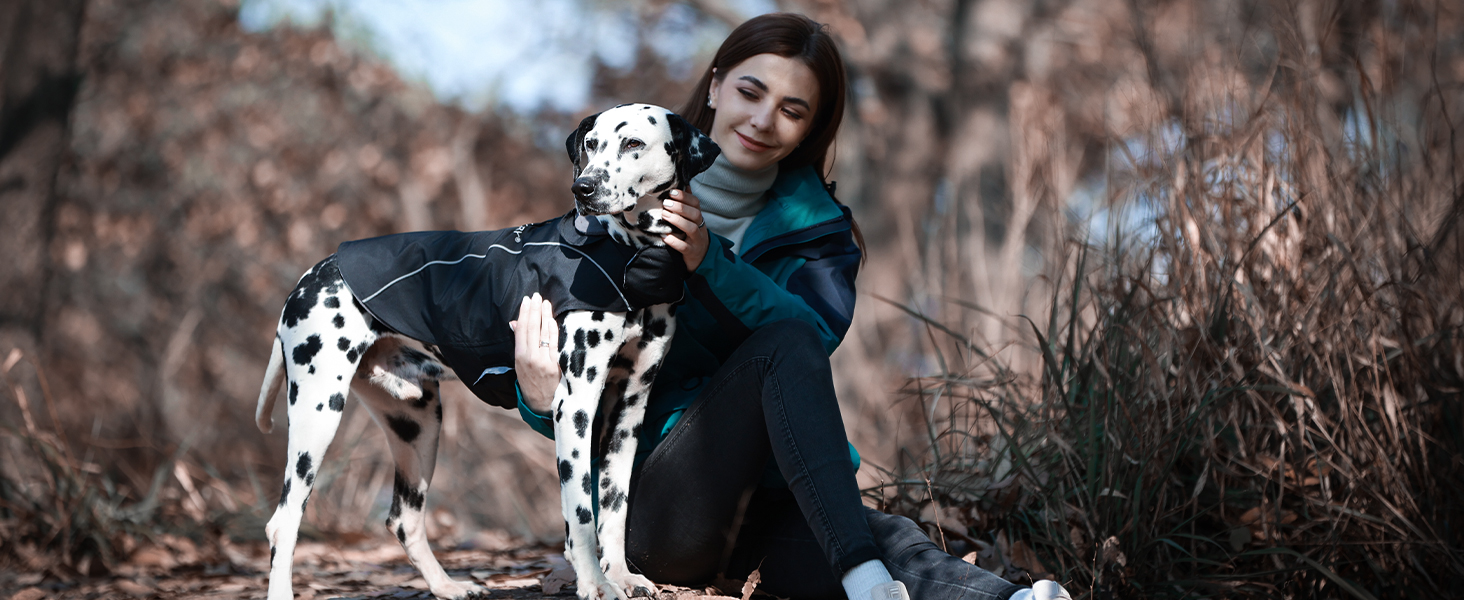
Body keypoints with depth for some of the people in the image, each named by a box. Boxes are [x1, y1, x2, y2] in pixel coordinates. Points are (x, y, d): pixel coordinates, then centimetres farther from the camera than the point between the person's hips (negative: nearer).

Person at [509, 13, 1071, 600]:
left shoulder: (817, 227, 11)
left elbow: (820, 330, -12)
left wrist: (709, 262, -26)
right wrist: (543, 399, -19)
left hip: (767, 502, 3)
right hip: (658, 513, -3)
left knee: (891, 540, -31)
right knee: (783, 344, -29)